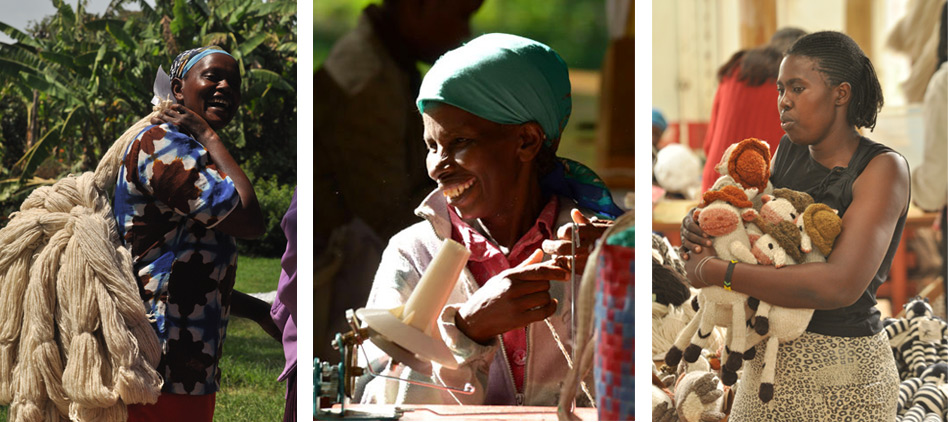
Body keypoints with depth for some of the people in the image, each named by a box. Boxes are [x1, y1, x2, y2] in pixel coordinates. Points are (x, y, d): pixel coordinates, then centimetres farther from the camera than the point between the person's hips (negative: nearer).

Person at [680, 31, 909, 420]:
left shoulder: (883, 169, -16)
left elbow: (841, 285, -28)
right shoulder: (790, 150, 5)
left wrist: (716, 272, -23)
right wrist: (698, 230, -8)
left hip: (842, 378, -7)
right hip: (774, 357, 7)